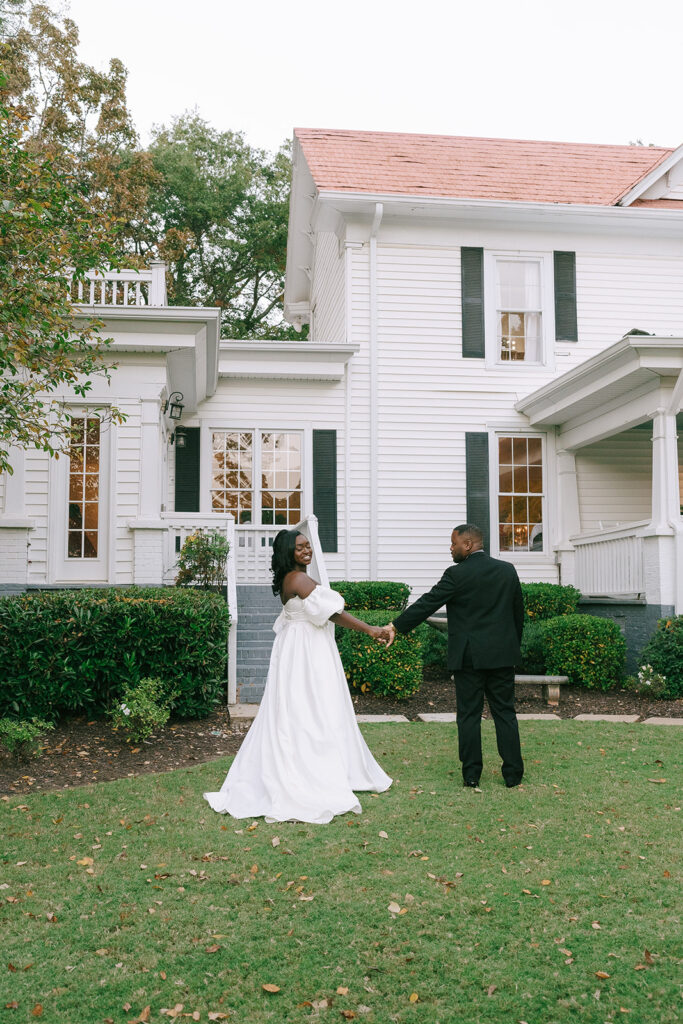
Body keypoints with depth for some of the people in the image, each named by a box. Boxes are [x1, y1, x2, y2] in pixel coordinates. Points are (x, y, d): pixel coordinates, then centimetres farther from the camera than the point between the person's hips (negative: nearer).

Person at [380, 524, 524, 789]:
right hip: (503, 655, 4)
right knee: (505, 712, 9)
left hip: (469, 656, -4)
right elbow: (518, 611, 13)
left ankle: (471, 775, 6)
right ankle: (513, 773, 10)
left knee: (469, 714, 3)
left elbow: (427, 604, -11)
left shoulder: (457, 574, -10)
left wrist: (395, 627, -6)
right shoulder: (508, 570, 6)